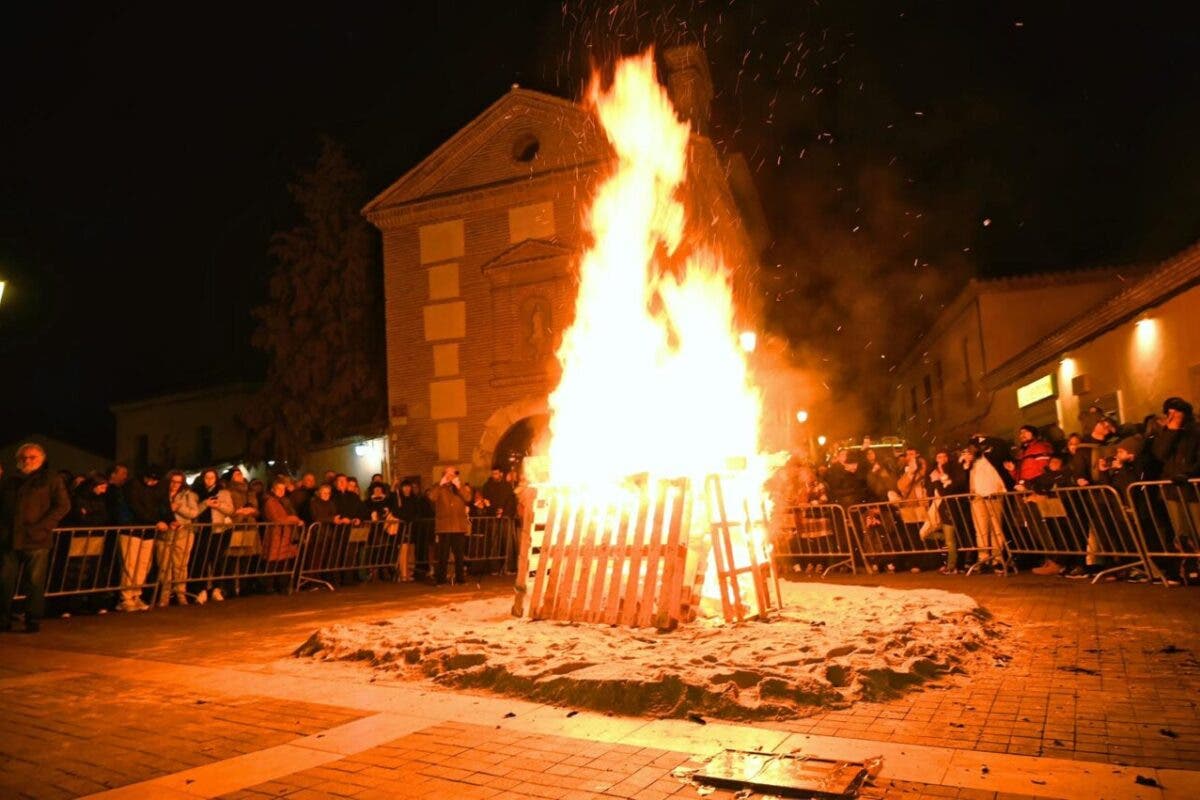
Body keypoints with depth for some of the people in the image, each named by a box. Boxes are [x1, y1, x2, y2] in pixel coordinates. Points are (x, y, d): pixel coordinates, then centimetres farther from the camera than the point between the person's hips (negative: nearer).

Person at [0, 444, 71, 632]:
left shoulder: (52, 479, 4)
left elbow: (63, 505, -3)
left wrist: (41, 526, -12)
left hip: (36, 541, -4)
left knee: (35, 583, -1)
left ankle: (33, 621, 7)